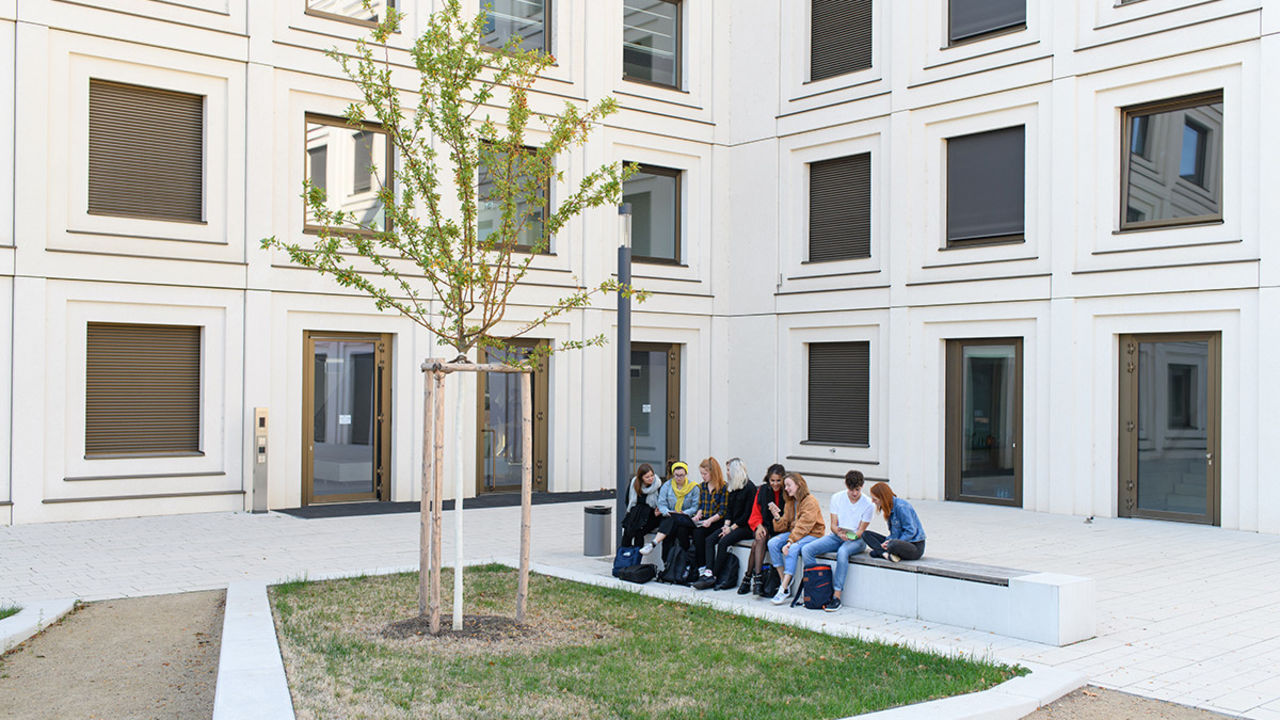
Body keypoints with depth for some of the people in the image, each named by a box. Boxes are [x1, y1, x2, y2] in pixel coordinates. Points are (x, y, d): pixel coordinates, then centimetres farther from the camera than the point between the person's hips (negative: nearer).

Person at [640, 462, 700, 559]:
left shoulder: (693, 487, 5)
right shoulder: (667, 486, 11)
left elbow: (695, 506, 1)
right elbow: (661, 503, 4)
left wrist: (685, 513, -17)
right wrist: (666, 512, -17)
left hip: (686, 518, -1)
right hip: (670, 517, 1)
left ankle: (652, 543, -43)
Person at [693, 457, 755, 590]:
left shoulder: (749, 487, -11)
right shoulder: (733, 487, 16)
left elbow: (748, 514, -14)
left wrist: (732, 528, -15)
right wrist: (726, 525, -3)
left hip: (745, 526, -8)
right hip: (732, 525, 8)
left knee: (723, 542, -28)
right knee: (709, 539, -14)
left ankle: (713, 577, -23)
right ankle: (708, 573, -25)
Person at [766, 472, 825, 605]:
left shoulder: (810, 501, -13)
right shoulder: (790, 502, 11)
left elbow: (803, 526, -22)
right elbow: (784, 526, 10)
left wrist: (790, 541, -30)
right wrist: (777, 517, -11)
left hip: (812, 534, -7)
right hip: (794, 533, 7)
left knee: (793, 548, -35)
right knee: (772, 543, -19)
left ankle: (784, 590, -33)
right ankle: (784, 582, -16)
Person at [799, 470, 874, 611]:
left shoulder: (868, 504, -5)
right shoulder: (837, 498, 2)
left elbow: (861, 531, -5)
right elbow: (833, 525, 1)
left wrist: (850, 535, -27)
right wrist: (839, 533, -22)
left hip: (856, 540, -4)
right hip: (836, 536, 4)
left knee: (842, 552, -40)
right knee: (806, 550, -20)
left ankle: (837, 596, -36)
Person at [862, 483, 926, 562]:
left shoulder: (901, 507, -20)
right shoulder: (889, 507, 8)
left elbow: (911, 531, -21)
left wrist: (891, 542, -22)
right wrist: (888, 540, -8)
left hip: (915, 546, -9)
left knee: (893, 545, -43)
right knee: (866, 534, 0)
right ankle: (887, 554, -19)